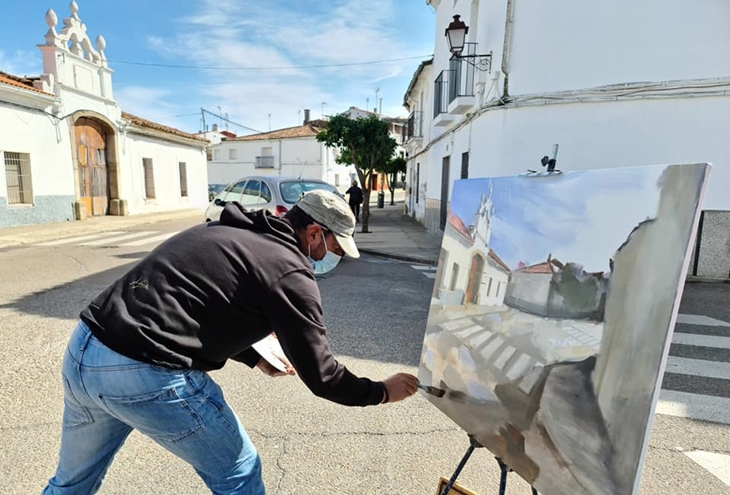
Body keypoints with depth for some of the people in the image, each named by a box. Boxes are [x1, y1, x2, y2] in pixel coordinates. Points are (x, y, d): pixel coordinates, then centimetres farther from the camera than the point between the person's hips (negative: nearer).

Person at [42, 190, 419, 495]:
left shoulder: (227, 233, 16)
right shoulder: (290, 270, -8)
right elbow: (318, 374, -5)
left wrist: (257, 360, 32)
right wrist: (382, 392, 11)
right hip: (145, 375, -9)